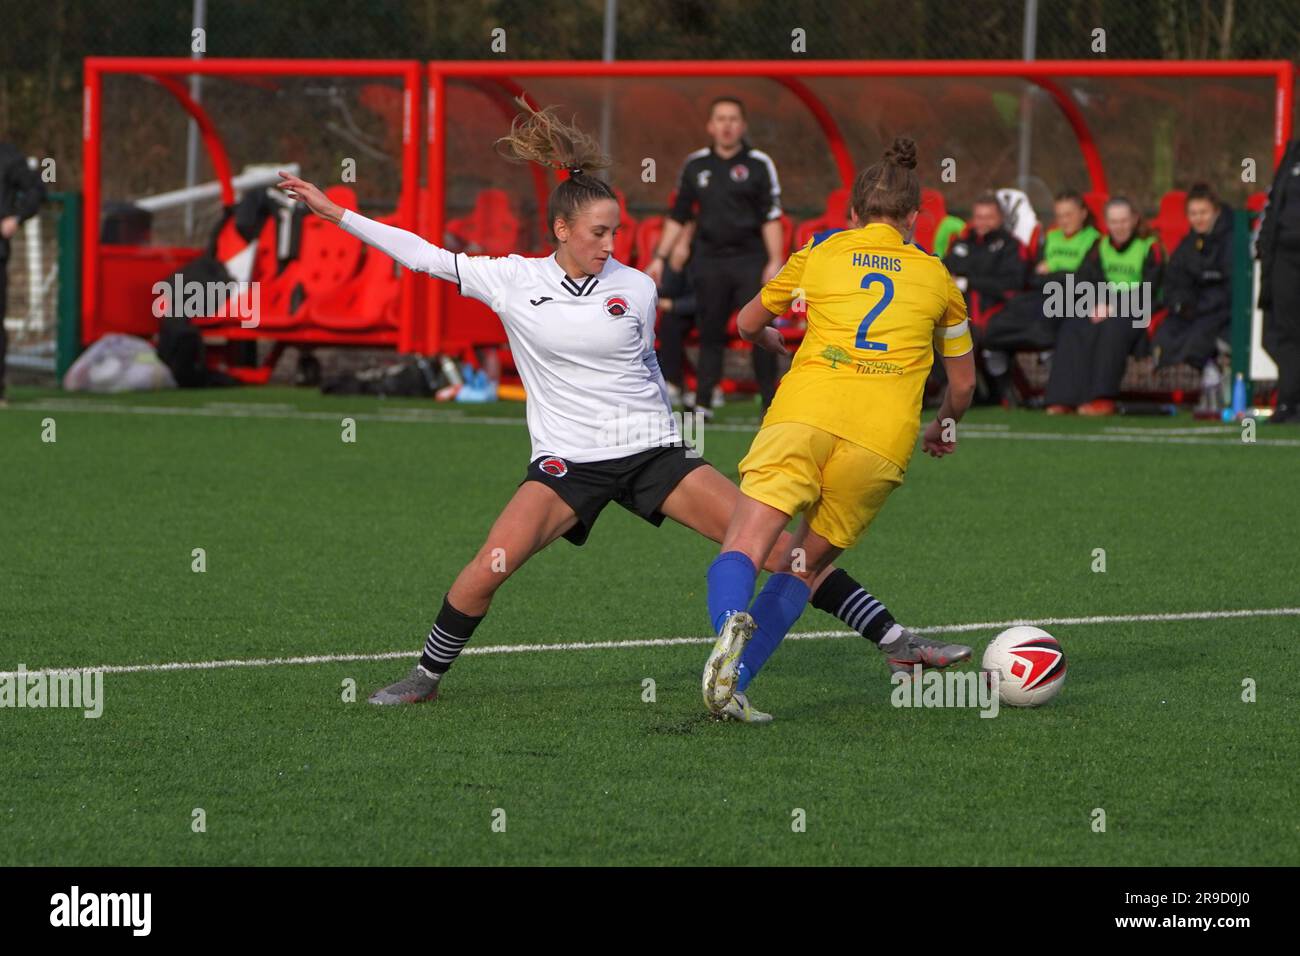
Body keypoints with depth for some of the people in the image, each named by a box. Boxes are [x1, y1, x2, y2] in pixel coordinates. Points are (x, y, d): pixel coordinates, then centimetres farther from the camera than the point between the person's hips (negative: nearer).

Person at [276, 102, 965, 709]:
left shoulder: (635, 288, 1)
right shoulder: (513, 280, -2)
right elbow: (424, 256, 1)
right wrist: (334, 212, 0)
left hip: (652, 451, 1)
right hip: (567, 461, -1)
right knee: (485, 572, -20)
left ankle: (893, 641, -6)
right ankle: (427, 676, 5)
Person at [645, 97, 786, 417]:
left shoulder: (759, 164, 1)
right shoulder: (695, 165, 10)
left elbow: (771, 218, -2)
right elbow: (678, 216, 16)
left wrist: (775, 262, -10)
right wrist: (659, 257, 11)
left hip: (750, 259, -3)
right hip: (709, 259, 3)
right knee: (710, 332, 3)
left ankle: (770, 403, -1)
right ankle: (703, 403, 7)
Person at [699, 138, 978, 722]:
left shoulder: (821, 253, 20)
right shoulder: (935, 275, 22)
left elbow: (748, 324, 35)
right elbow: (963, 382, 31)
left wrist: (771, 336, 59)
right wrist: (946, 427, 52)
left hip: (806, 410, -1)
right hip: (884, 434, 1)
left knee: (741, 552, -9)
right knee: (803, 566, 11)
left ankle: (730, 625, -42)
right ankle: (736, 677, -5)